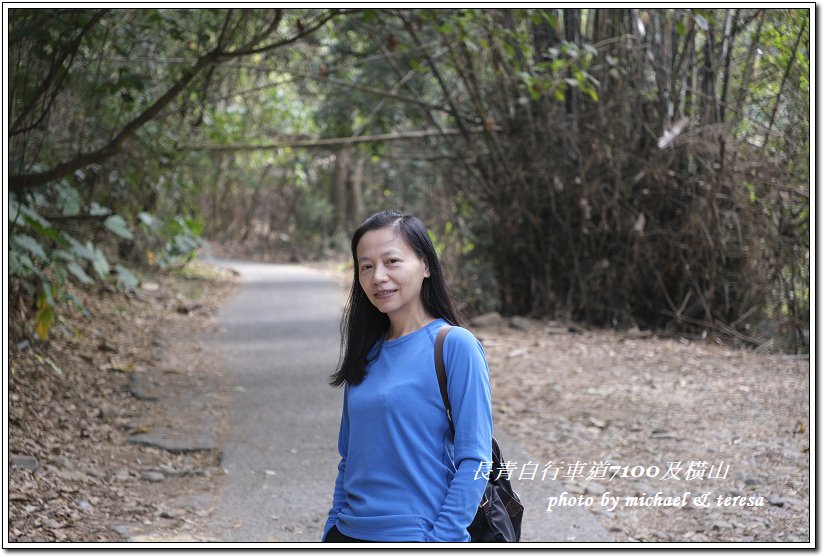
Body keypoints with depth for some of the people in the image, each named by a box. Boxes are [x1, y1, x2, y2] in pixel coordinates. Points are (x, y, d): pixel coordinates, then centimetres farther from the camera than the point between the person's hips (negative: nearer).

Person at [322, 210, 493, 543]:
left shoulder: (454, 345, -10)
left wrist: (438, 540, -17)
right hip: (351, 534, 5)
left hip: (416, 536, -5)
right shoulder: (366, 353, 7)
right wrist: (333, 532, 9)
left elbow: (475, 462, -13)